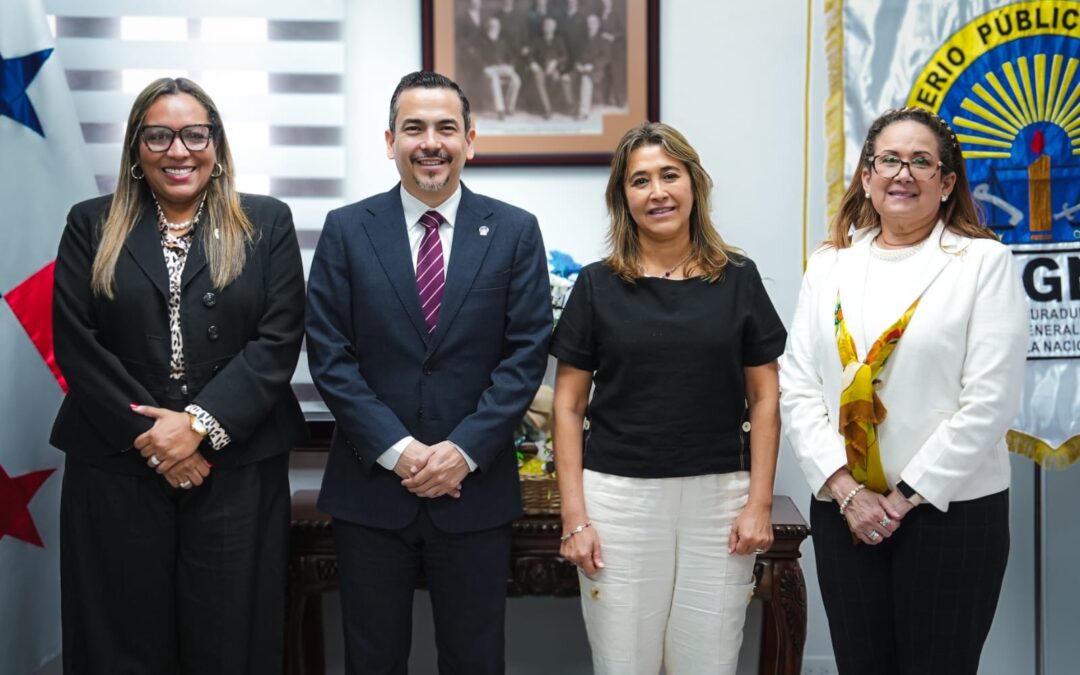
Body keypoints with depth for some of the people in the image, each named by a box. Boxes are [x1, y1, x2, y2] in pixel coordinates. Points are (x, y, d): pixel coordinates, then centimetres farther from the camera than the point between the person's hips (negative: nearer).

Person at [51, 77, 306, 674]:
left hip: (237, 467, 0)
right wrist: (147, 435, -10)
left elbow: (278, 339, -3)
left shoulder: (266, 224, 6)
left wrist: (200, 424, -14)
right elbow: (75, 344, -1)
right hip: (116, 469, 1)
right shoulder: (92, 226, 8)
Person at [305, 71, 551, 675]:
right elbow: (329, 354, -3)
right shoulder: (347, 230, 2)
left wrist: (465, 450, -12)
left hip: (476, 487, 0)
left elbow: (527, 353, -3)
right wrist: (397, 450, -11)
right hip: (370, 487, 0)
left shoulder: (515, 231, 2)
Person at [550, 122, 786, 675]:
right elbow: (568, 405, 2)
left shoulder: (738, 279, 4)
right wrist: (573, 516, -4)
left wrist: (760, 503, -2)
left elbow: (764, 397, 6)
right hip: (619, 495, 0)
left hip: (718, 497, 1)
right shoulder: (597, 285, 2)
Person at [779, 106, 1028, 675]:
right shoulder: (829, 265, 7)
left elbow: (990, 400, -10)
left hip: (950, 507, -3)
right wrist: (844, 490, -9)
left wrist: (909, 495, -12)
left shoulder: (983, 262, -3)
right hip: (843, 510, 3)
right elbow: (797, 388, 2)